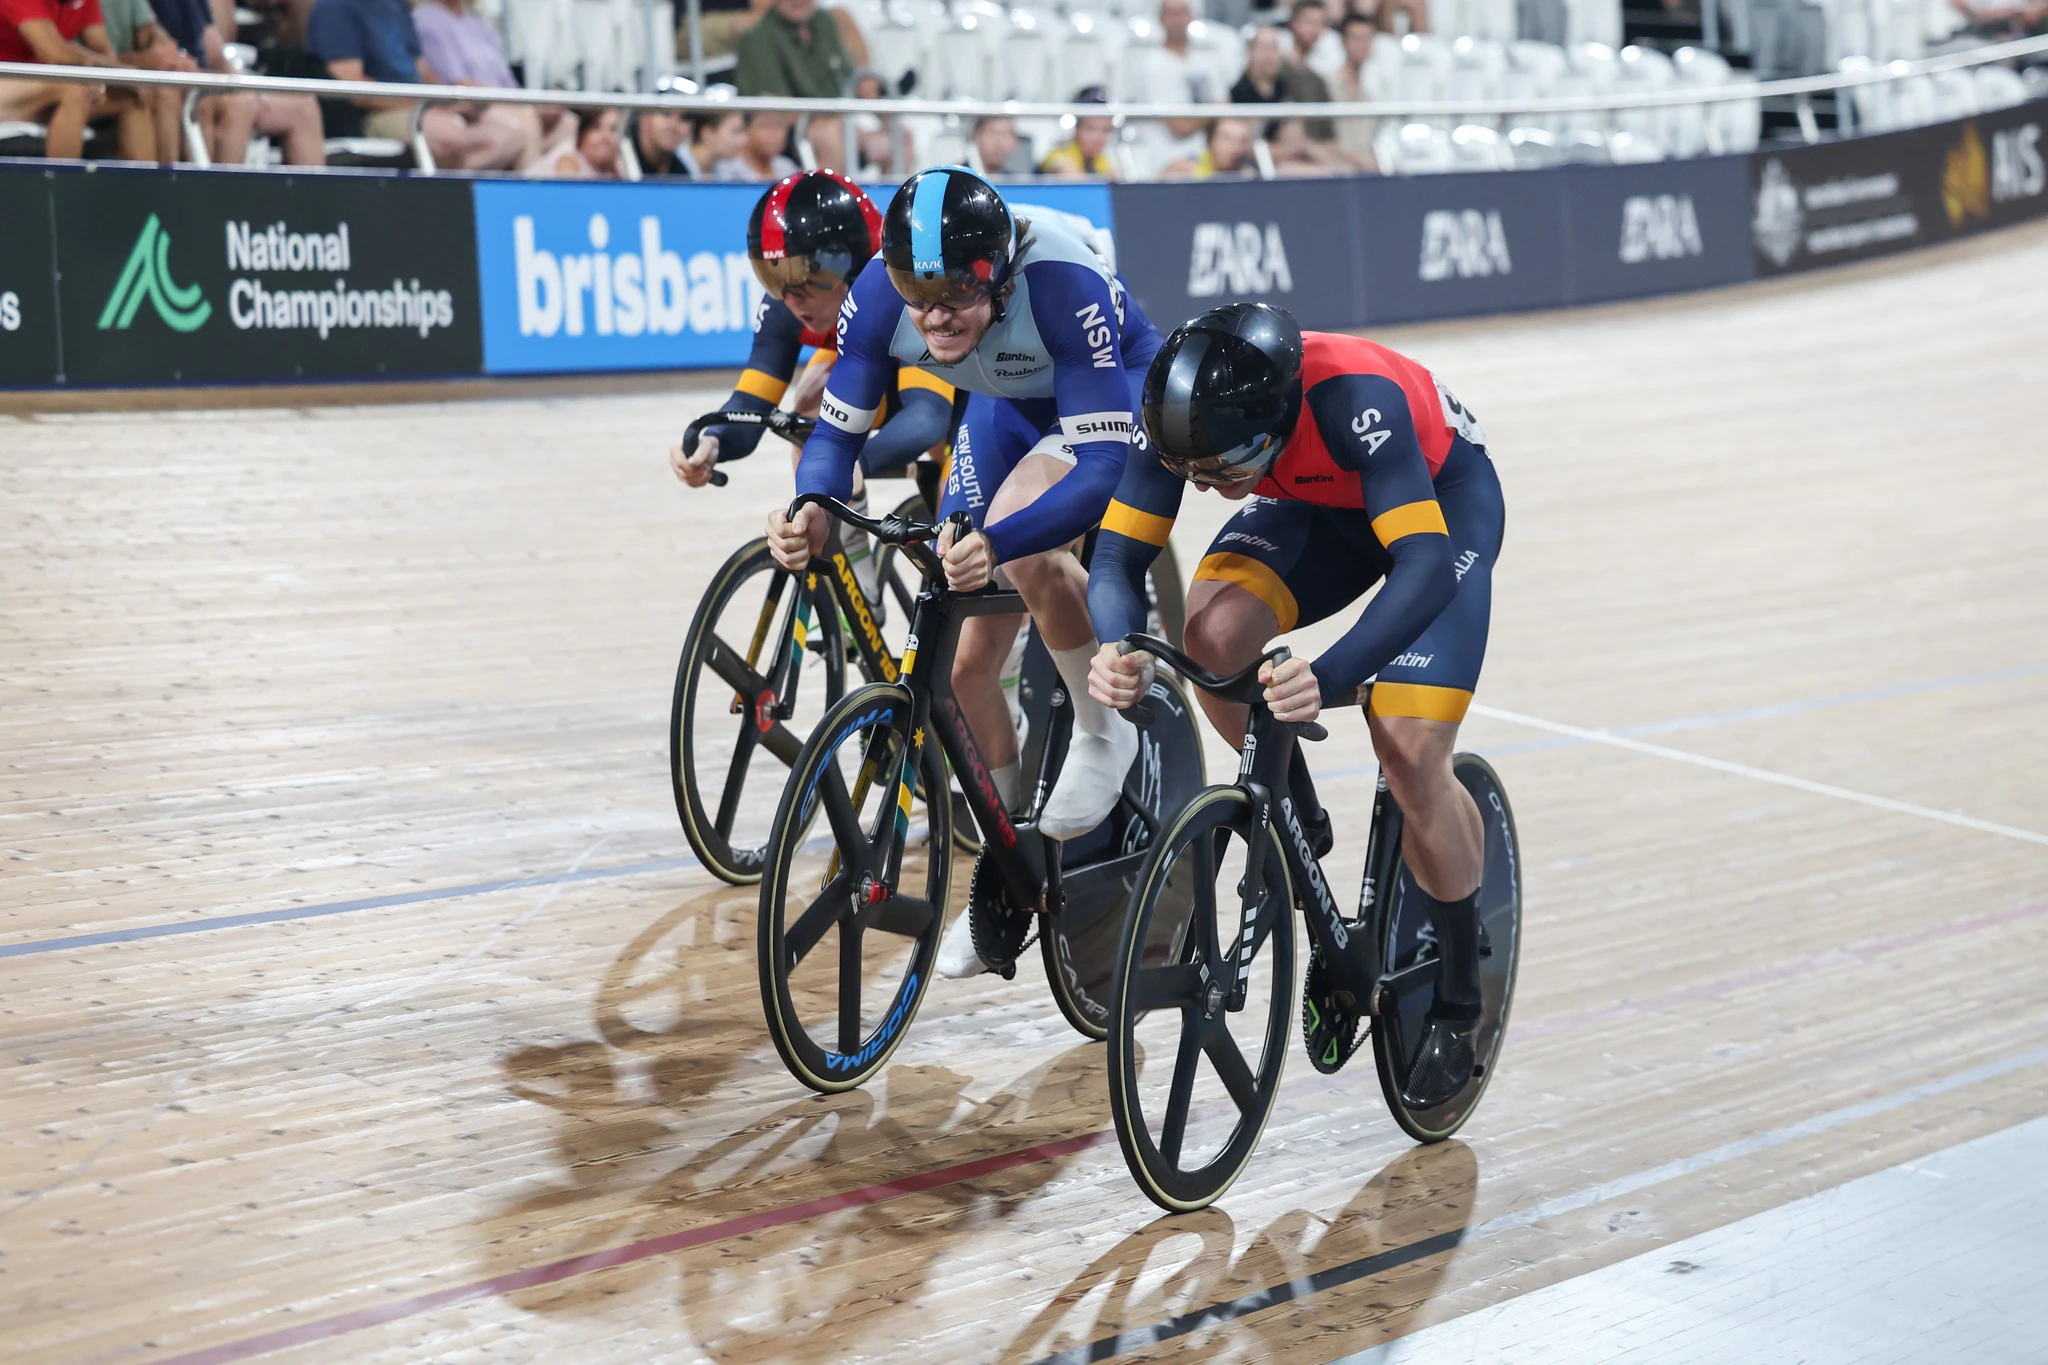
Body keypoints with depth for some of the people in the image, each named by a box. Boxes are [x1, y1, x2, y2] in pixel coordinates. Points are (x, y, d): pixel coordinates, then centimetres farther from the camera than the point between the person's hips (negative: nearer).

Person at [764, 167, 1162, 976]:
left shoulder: (1065, 285, -41)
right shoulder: (880, 295, -28)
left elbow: (1103, 468, -44)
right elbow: (837, 431, -19)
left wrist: (997, 542, -60)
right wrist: (812, 514, -42)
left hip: (1109, 399, -5)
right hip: (1006, 409, 5)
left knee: (1021, 546, -36)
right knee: (966, 661, -1)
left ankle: (1104, 731, -10)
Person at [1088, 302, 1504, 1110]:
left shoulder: (1352, 399, -42)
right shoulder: (1185, 414, -27)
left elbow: (1426, 567, -47)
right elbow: (1118, 556, -22)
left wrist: (1331, 676, -61)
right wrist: (1118, 649, -44)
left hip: (1442, 495, -4)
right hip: (1321, 503, 5)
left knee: (1410, 755, -19)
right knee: (1212, 636, -27)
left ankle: (1460, 1003, 3)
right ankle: (1292, 820, 3)